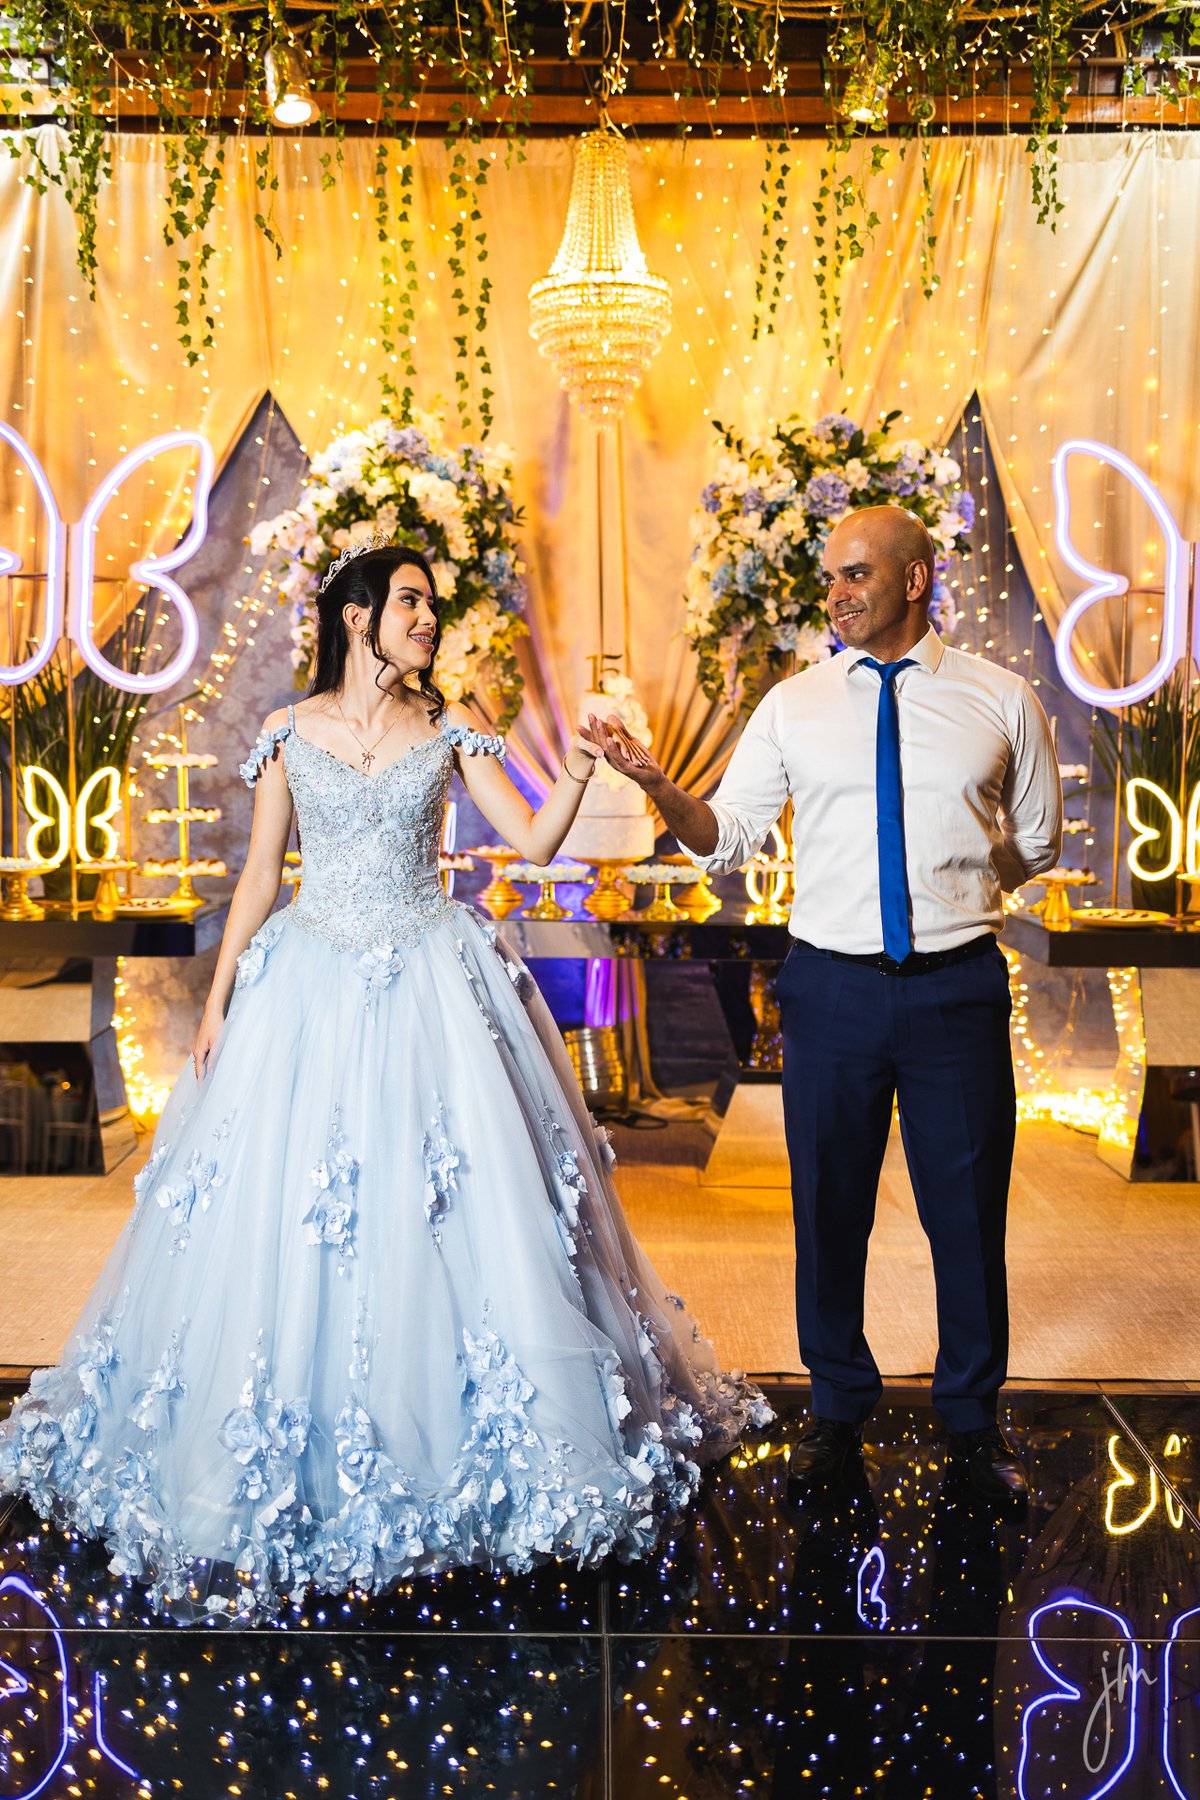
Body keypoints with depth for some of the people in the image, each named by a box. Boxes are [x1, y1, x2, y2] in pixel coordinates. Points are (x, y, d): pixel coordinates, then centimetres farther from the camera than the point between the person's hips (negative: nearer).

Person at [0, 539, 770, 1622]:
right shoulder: (290, 733, 4)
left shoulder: (450, 732, 5)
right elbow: (260, 875, 6)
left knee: (453, 1208, -2)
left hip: (430, 988, 0)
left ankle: (452, 1437, 14)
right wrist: (218, 1001, 3)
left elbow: (532, 843, -2)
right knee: (286, 1211, 0)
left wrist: (575, 775, -19)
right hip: (311, 986, 0)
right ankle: (285, 1452, 17)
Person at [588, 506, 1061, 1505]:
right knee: (828, 1205, 11)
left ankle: (975, 1415, 30)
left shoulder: (1003, 700, 2)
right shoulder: (794, 705, 3)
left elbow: (1037, 841, 13)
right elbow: (726, 838, 2)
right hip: (831, 984, 1)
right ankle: (838, 1407, 31)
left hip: (958, 986, -1)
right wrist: (657, 783, -15)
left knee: (967, 1208, 9)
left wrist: (950, 881, 1)